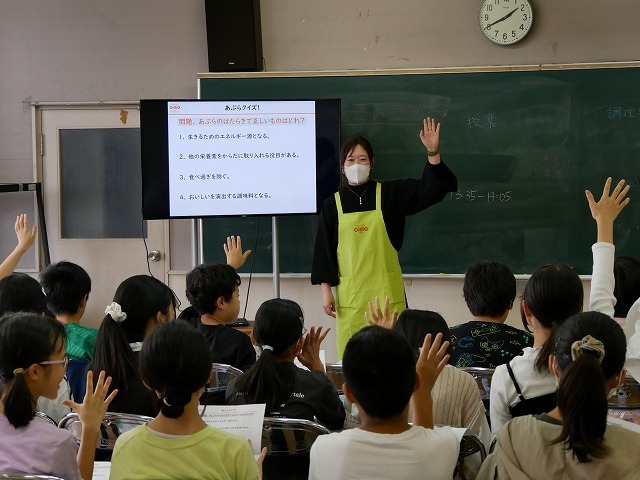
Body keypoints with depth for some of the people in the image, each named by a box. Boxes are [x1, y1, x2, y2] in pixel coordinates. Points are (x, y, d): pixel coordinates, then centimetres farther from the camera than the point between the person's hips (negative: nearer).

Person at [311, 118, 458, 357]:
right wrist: (326, 290, 1)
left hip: (386, 291, 0)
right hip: (350, 295, 1)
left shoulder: (390, 193, 6)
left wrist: (433, 153, -16)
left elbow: (430, 188, -1)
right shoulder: (333, 204, 7)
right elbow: (324, 250, 7)